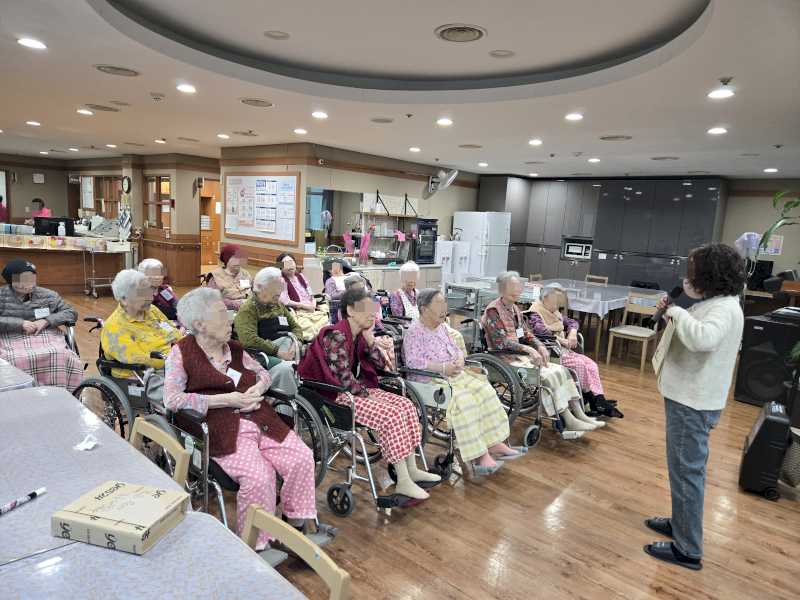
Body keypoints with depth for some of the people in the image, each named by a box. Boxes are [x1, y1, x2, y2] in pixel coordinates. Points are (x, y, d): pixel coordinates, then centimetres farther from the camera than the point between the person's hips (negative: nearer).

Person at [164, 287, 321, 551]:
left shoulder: (234, 348, 15)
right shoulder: (182, 353, -1)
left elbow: (263, 373, 23)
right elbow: (172, 400, -11)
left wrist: (257, 388, -2)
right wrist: (226, 399, -14)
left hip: (259, 418, 6)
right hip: (222, 429, -5)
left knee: (302, 458, -15)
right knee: (259, 477, -29)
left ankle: (296, 525, 5)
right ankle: (254, 546, -4)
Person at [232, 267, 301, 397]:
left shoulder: (278, 305, 21)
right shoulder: (248, 309, -3)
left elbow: (296, 327, 20)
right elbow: (249, 340, -17)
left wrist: (295, 343, -2)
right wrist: (277, 351, -21)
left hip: (287, 350, 7)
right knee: (285, 368, -36)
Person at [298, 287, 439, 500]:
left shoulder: (359, 335, 7)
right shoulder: (336, 336, -20)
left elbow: (379, 364, 9)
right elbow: (344, 378, -23)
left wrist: (370, 339, -4)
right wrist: (368, 395, -14)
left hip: (358, 388, 9)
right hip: (339, 395, -9)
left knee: (406, 405, -3)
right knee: (392, 415, -24)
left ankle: (412, 469, 5)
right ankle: (403, 483, -15)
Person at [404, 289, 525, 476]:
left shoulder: (441, 327, 17)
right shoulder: (414, 331, -10)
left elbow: (456, 349, 20)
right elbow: (414, 362, -20)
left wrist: (459, 360, -4)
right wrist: (442, 368, -23)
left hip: (452, 374, 8)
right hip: (431, 380, -8)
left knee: (485, 390, -13)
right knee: (463, 400, -31)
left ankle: (494, 443, -11)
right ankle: (478, 455, -25)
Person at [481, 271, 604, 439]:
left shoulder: (515, 309, 15)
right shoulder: (493, 310, -12)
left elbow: (527, 334, 14)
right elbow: (500, 343, -19)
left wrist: (540, 346, -6)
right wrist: (529, 349, -24)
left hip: (521, 355, 8)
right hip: (505, 359, -8)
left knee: (561, 370, -8)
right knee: (548, 375, -23)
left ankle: (579, 414, -10)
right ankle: (569, 422, -17)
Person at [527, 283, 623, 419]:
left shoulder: (554, 313, 19)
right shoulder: (534, 314, -8)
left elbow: (572, 322, 25)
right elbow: (541, 331, -27)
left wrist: (572, 333, 1)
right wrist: (563, 341, -22)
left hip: (563, 350, 9)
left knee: (591, 364, -10)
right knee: (580, 364, -24)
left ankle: (599, 400, -18)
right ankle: (592, 400, -12)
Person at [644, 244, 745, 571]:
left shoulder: (724, 309, -22)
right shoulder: (713, 304, 10)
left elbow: (702, 338, -41)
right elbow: (691, 335, 15)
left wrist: (678, 312, -25)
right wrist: (670, 312, 2)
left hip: (693, 402, -11)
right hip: (688, 397, 11)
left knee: (686, 470, -1)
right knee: (685, 468, 22)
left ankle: (687, 549, 11)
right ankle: (681, 523, 40)